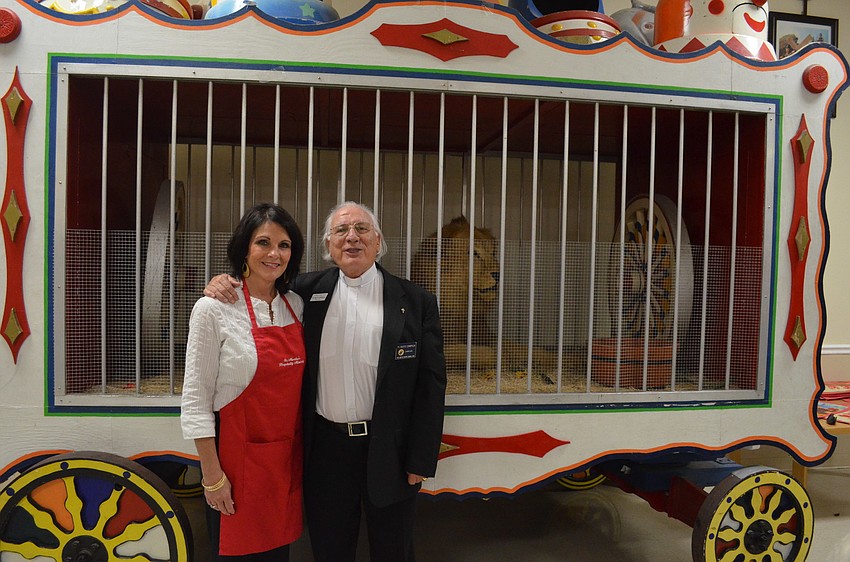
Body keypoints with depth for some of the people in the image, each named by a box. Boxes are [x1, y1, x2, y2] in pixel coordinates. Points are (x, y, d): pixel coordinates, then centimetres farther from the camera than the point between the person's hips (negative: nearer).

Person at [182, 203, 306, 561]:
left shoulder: (296, 305, 4)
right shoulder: (214, 309, -13)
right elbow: (196, 399, -11)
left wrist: (300, 450, 10)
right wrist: (212, 476, -11)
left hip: (287, 457, 5)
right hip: (238, 457, -5)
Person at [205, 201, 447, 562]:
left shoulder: (416, 302, -5)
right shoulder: (308, 290, 1)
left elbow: (430, 385, -5)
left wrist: (420, 461, -7)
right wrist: (224, 285, -9)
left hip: (388, 451, -1)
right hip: (325, 447, 2)